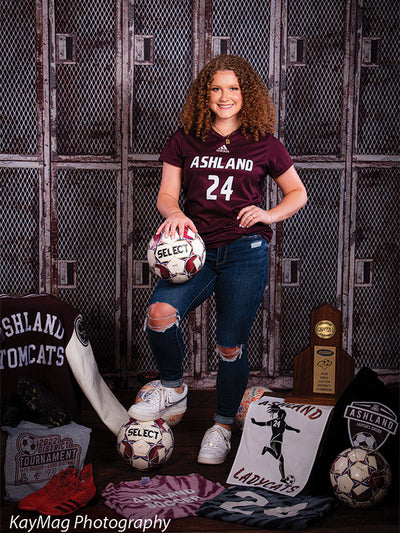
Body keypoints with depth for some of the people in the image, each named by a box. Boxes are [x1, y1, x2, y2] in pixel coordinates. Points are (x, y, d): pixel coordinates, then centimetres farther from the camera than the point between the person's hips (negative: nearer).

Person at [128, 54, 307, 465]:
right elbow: (166, 193, 7)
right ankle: (173, 390, 5)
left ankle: (222, 426, 24)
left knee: (231, 345, 0)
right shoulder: (185, 140, 8)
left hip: (246, 252, -1)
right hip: (197, 248, 2)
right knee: (159, 312, -23)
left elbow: (298, 193, 14)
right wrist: (174, 212, -17)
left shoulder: (263, 144, 6)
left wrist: (269, 215, -5)